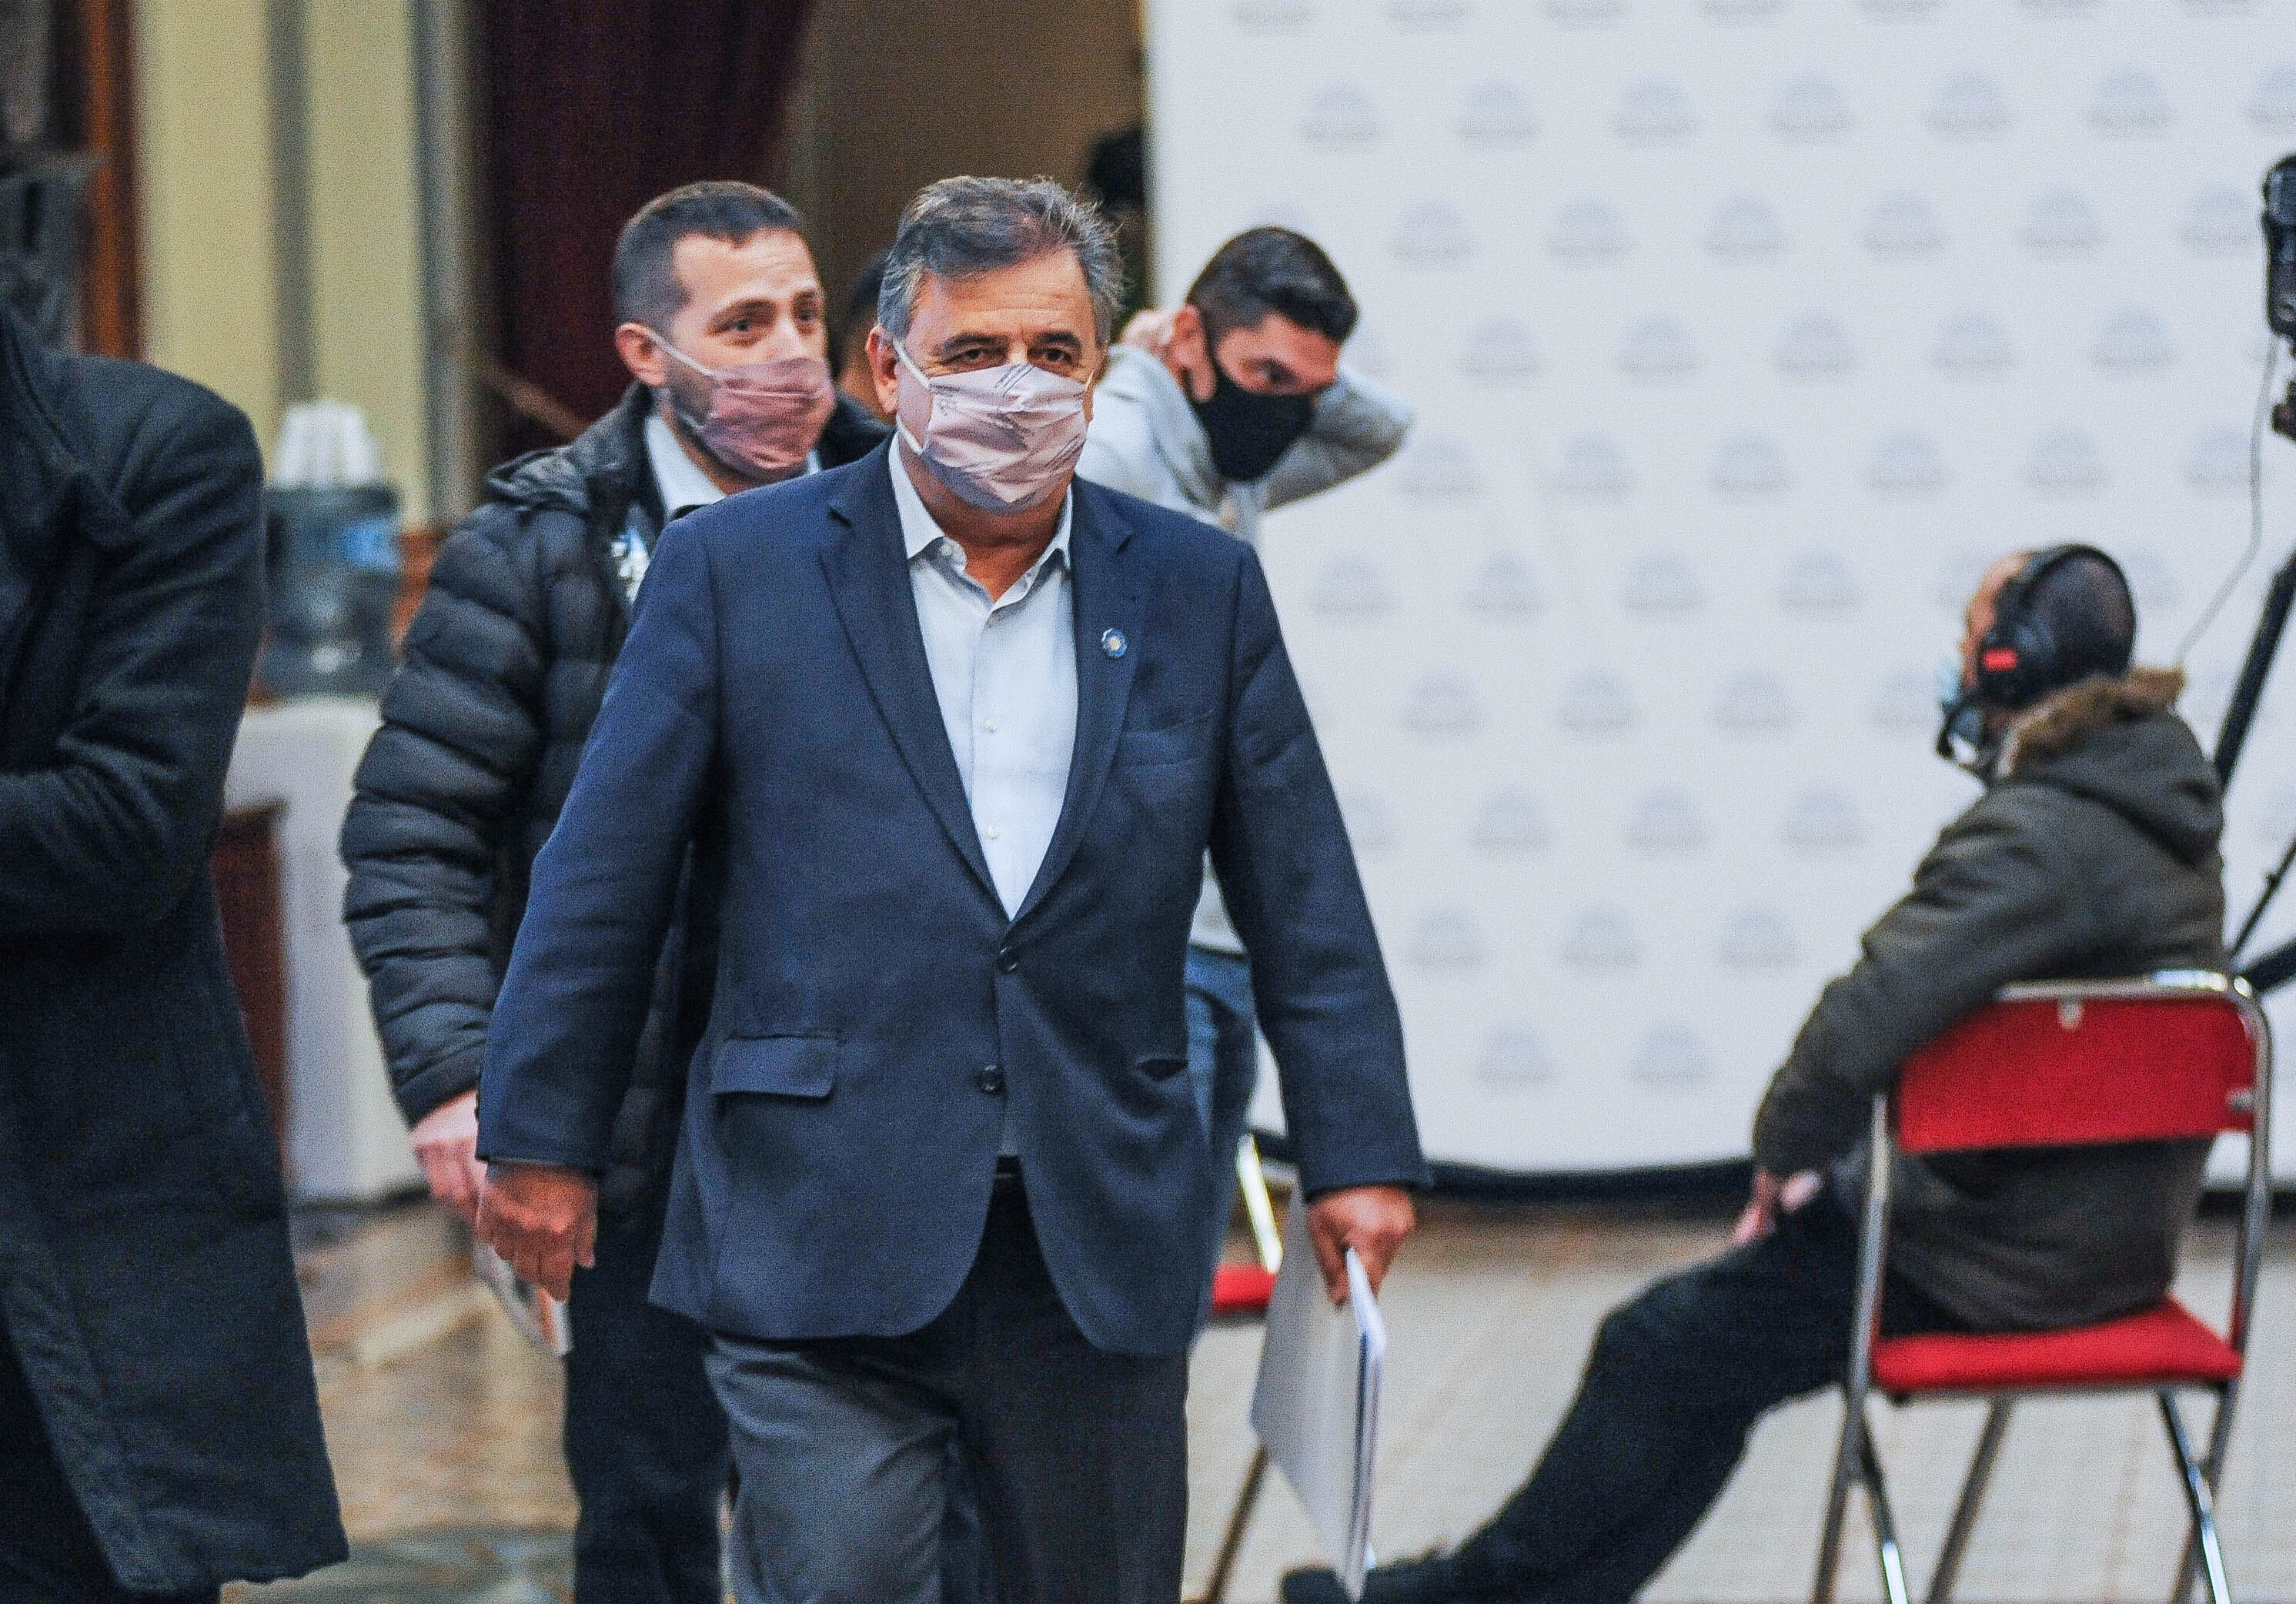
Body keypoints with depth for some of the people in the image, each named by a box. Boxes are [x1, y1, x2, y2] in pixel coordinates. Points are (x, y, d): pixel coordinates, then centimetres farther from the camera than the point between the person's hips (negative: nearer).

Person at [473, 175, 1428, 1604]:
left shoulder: (1200, 590, 10)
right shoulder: (736, 566, 2)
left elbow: (1305, 899, 11)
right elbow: (605, 880, 4)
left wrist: (1359, 1154, 7)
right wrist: (544, 1140, 3)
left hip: (1103, 1250, 3)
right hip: (823, 1247, -3)